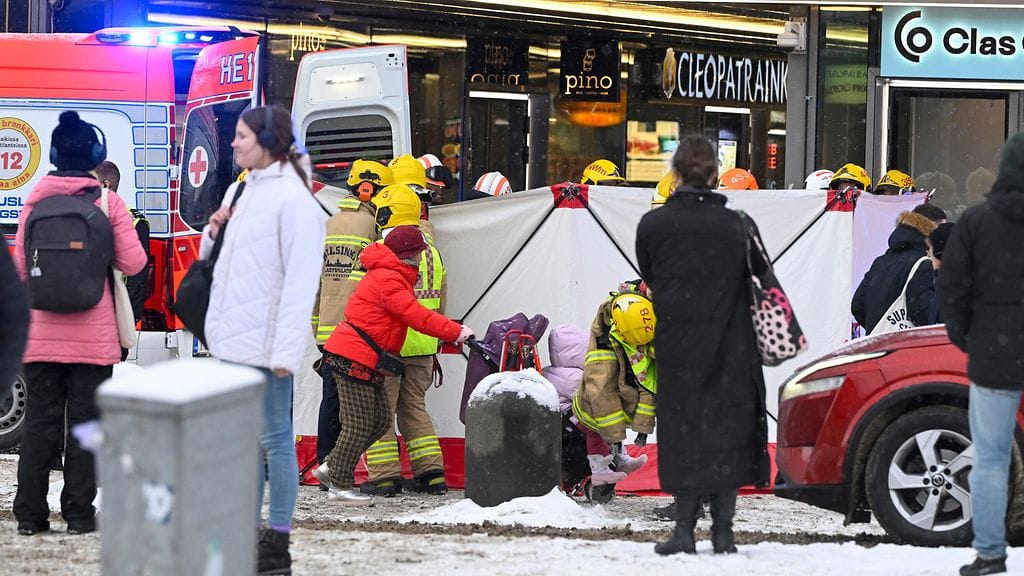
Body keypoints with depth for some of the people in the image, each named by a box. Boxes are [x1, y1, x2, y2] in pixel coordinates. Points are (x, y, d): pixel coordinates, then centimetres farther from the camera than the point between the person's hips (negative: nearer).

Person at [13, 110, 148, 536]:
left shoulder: (35, 202, 1)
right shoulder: (108, 203, -6)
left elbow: (19, 265, 5)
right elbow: (133, 263, -6)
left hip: (41, 334, 2)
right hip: (92, 337, -2)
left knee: (40, 421, 8)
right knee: (84, 421, 5)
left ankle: (29, 512, 8)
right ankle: (79, 513, 4)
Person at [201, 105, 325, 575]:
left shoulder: (293, 197, -12)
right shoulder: (239, 191, 14)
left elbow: (300, 279, -18)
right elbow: (215, 256, 25)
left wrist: (286, 350, -23)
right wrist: (213, 232, 2)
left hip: (265, 339, -9)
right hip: (234, 338, 9)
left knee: (273, 436, -2)